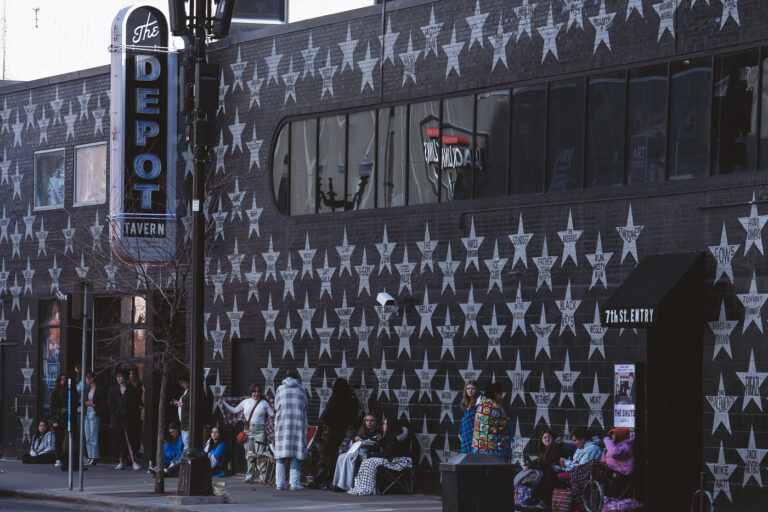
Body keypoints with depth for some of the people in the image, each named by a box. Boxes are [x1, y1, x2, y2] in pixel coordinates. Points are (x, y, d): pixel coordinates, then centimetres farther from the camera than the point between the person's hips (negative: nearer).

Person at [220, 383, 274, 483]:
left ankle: (262, 476, -8)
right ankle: (250, 476, 7)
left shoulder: (264, 403, 6)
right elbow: (234, 410, 24)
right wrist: (224, 404, 21)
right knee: (249, 455, 2)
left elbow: (272, 414, 8)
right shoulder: (246, 402, 14)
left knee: (260, 454, -9)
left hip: (260, 431, -3)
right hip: (248, 431, 3)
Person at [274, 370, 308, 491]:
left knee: (281, 454, 3)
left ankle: (280, 482, -1)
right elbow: (305, 407, 11)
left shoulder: (280, 389, 8)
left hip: (282, 423, 1)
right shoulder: (301, 390, 7)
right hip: (298, 423, -1)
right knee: (296, 453, -2)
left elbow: (276, 407, 11)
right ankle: (295, 482, -10)